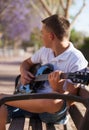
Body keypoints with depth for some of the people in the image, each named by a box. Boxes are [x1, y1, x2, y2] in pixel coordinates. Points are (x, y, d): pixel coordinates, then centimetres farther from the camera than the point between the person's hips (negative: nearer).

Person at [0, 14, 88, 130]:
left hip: (54, 111, -5)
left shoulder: (76, 60, -14)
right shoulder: (45, 50, 8)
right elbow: (27, 62, 24)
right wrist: (24, 72, 1)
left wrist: (57, 89, -37)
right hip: (33, 100, 5)